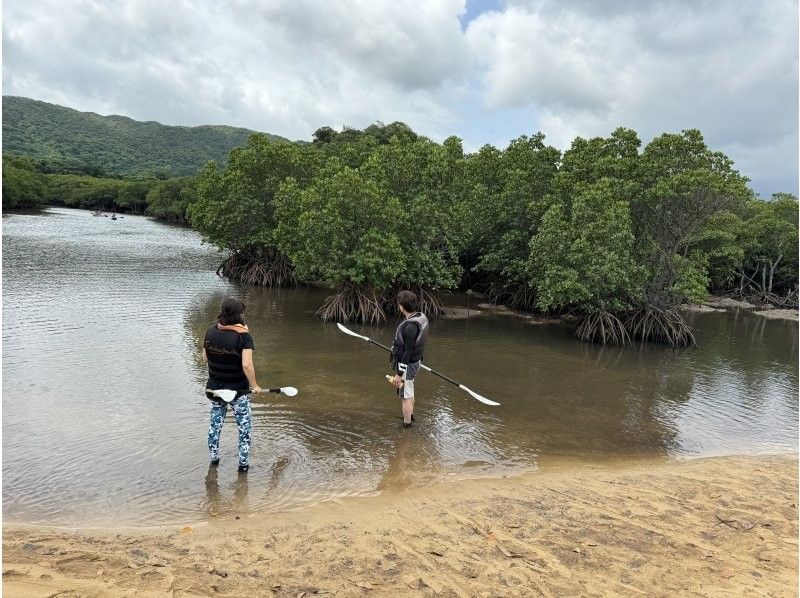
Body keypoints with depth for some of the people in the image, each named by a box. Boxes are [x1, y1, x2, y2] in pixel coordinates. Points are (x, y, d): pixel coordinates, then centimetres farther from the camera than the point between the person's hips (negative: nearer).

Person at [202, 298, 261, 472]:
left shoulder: (210, 332, -6)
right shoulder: (244, 336, -21)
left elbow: (205, 358, 5)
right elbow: (247, 365, -25)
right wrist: (254, 385, -12)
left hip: (214, 388, 4)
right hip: (238, 390, -4)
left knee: (215, 423, 22)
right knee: (244, 426, 13)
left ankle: (214, 457, 36)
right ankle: (243, 463, 19)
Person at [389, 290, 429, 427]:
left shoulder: (410, 326, -29)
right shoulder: (421, 317, 0)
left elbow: (408, 352, -26)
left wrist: (399, 374, -21)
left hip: (407, 364, -10)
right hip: (415, 361, 10)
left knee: (405, 397, 5)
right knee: (409, 393, 28)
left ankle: (406, 426, 18)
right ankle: (410, 416, 48)